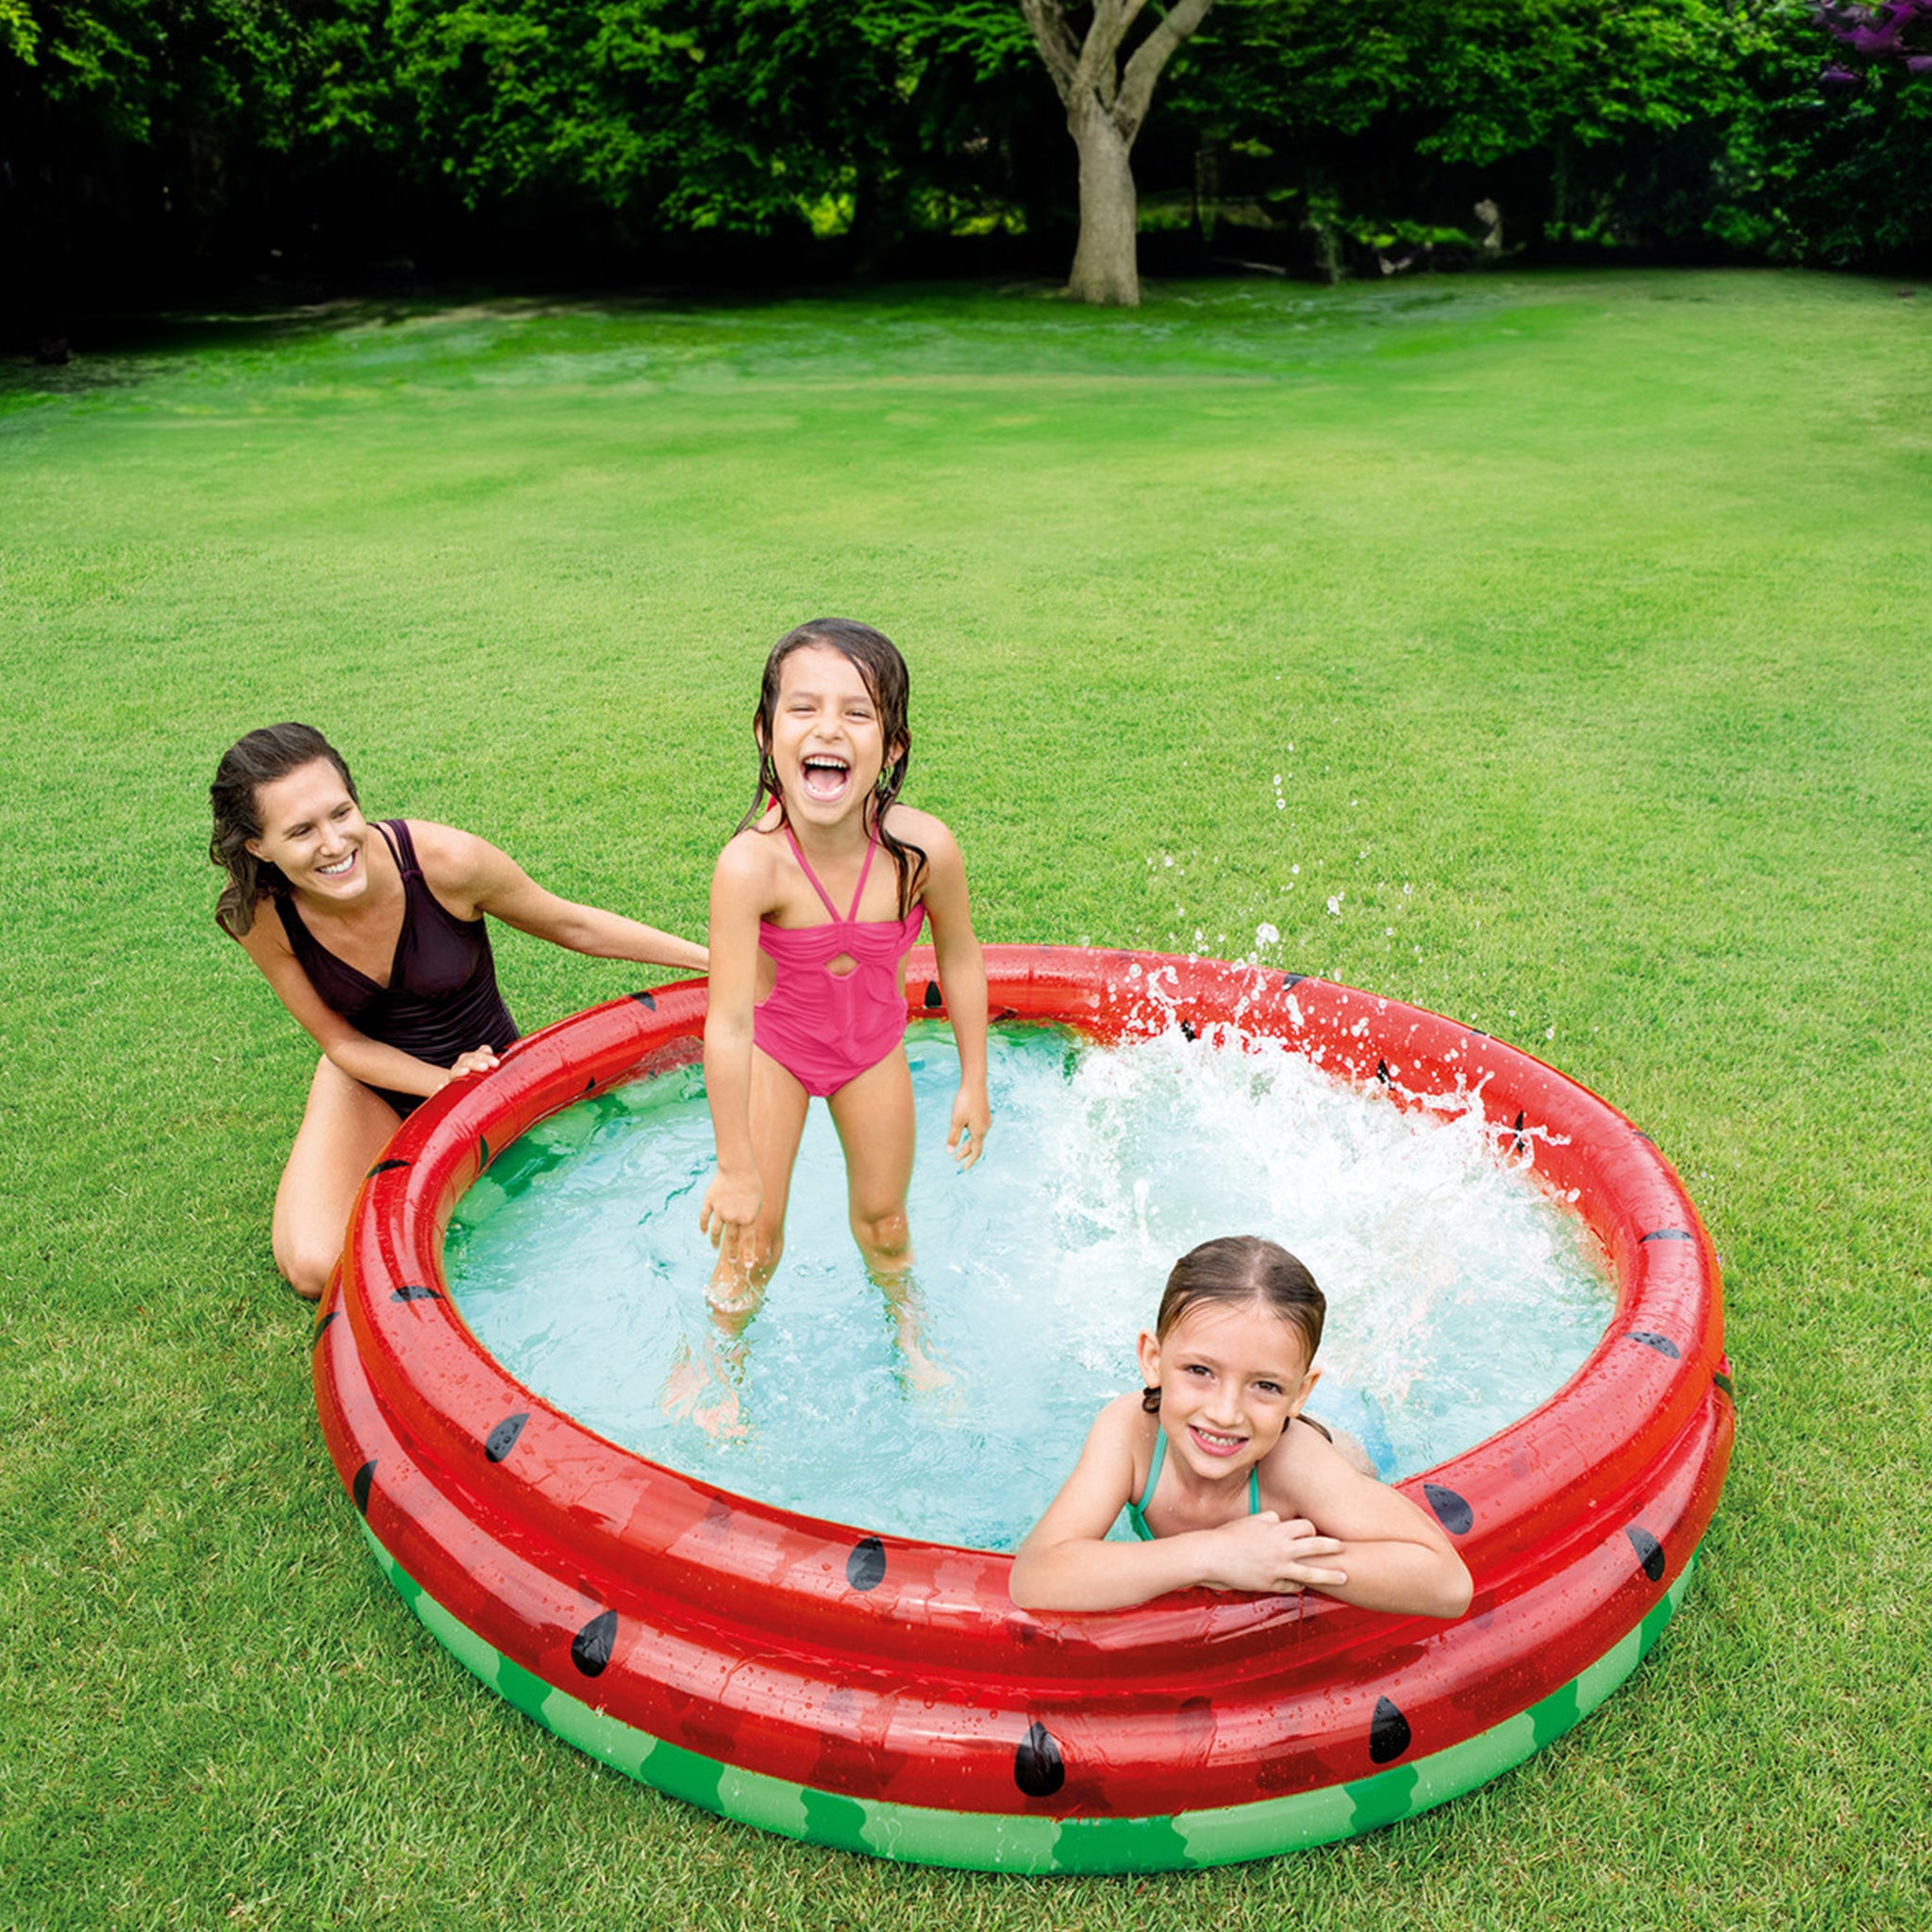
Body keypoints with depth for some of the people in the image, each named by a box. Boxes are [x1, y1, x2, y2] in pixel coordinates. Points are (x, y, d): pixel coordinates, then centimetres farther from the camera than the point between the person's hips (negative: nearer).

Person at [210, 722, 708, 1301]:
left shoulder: (445, 861, -30)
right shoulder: (260, 915, -22)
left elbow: (571, 925, -13)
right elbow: (342, 1042, -9)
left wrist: (717, 957, -8)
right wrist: (446, 1084, -26)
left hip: (485, 1064, -1)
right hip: (374, 1081, 1)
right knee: (316, 1269, -19)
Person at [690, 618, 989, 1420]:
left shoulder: (924, 848, -30)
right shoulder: (752, 864, -37)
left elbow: (959, 957, -11)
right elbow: (729, 1023, -33)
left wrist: (974, 1081, -1)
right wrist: (736, 1168, -27)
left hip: (873, 1041, 2)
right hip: (775, 1043, -2)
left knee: (882, 1219, 17)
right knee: (753, 1231, 5)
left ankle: (905, 1326, 50)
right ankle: (718, 1360, 37)